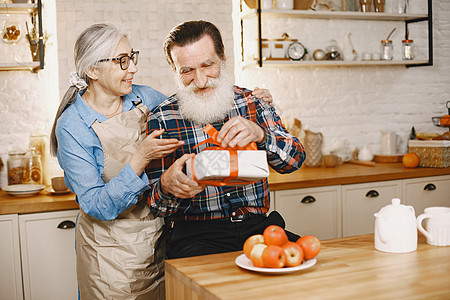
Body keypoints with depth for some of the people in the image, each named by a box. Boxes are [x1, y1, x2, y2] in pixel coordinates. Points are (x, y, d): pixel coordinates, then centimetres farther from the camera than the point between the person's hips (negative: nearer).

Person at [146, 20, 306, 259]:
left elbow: (295, 159, -2)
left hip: (257, 225, 3)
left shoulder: (253, 103, 8)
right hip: (196, 232, -2)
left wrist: (260, 134, -23)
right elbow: (156, 206, 1)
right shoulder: (161, 119, 1)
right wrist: (167, 186, -25)